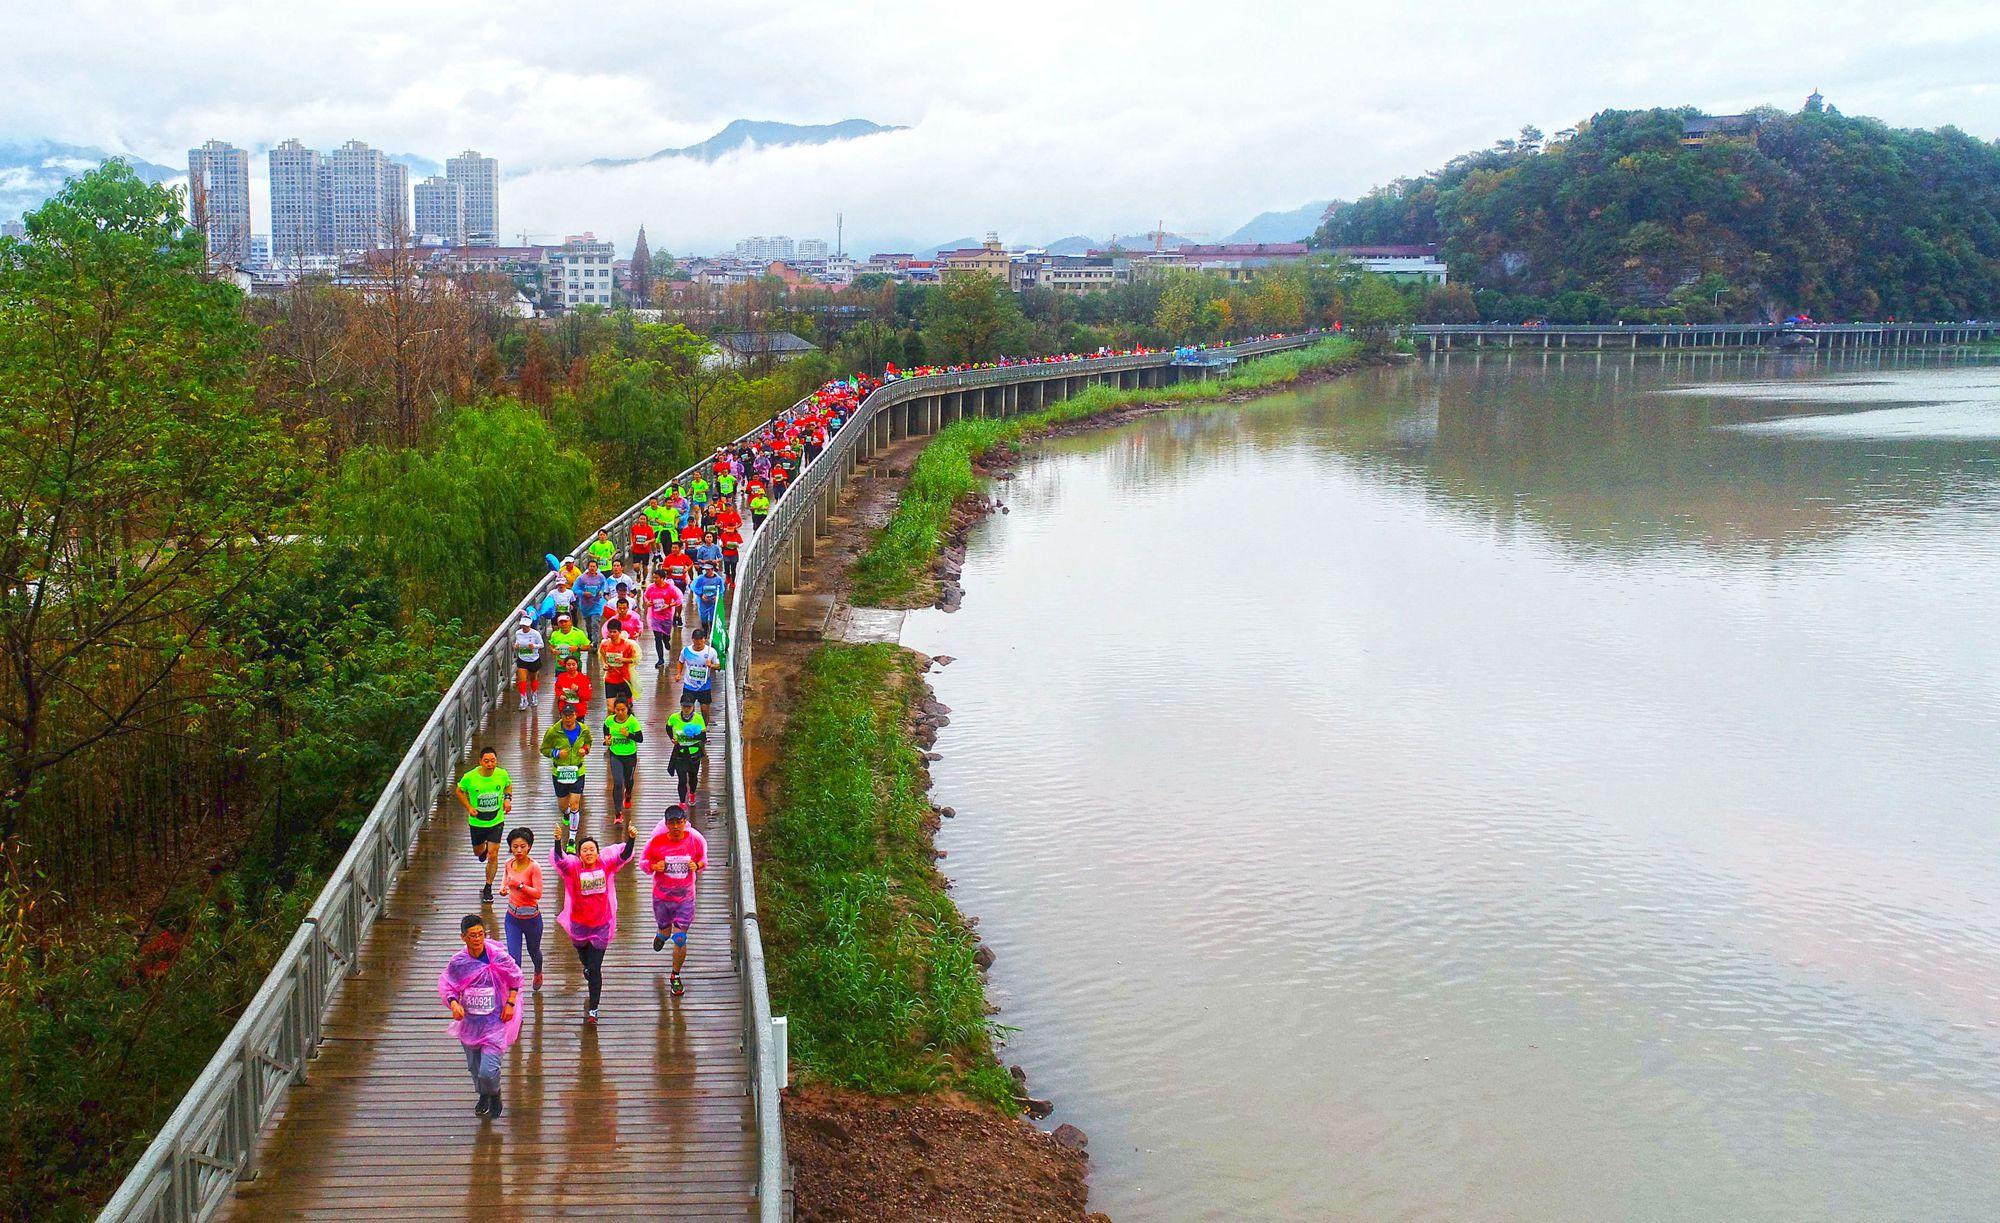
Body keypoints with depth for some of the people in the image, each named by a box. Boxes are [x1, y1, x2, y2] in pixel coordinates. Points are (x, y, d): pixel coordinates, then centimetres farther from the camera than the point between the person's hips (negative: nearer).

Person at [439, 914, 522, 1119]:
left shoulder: (499, 958, -14)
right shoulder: (458, 962, -10)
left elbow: (516, 978, 2)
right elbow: (446, 985, 1)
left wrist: (510, 1003, -5)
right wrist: (453, 1003, -18)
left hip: (495, 1020, -3)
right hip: (469, 1021, 3)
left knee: (488, 1070, -12)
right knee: (474, 1065, 19)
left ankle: (495, 1094, 22)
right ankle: (483, 1096, 49)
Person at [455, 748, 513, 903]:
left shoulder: (502, 774, -14)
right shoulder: (469, 777, -19)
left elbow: (508, 786, 9)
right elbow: (460, 791, 0)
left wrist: (508, 798, -10)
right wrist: (469, 808, -13)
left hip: (496, 821, -1)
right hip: (477, 822, 1)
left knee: (493, 855, -6)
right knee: (478, 852, 20)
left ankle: (488, 888, 12)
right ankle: (484, 849, 60)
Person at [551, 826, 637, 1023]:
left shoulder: (606, 865, -9)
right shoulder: (573, 868, -13)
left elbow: (624, 855, -20)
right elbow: (559, 860, -31)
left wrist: (631, 839, -38)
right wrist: (558, 842, -49)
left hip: (601, 925, -1)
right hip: (579, 924, 1)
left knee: (595, 969, -2)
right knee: (584, 959, 28)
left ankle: (593, 1009, 7)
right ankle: (588, 967, 63)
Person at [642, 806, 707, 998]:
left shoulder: (695, 840, -11)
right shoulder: (656, 841, -13)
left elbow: (703, 859, 6)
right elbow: (645, 862, 1)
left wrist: (697, 866, -16)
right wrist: (655, 867, -21)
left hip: (685, 896, 0)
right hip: (661, 896, 1)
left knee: (680, 939, -3)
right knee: (665, 932, 17)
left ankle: (675, 976, 18)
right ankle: (661, 934, 58)